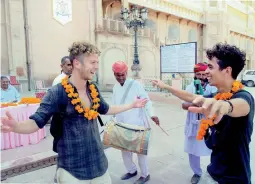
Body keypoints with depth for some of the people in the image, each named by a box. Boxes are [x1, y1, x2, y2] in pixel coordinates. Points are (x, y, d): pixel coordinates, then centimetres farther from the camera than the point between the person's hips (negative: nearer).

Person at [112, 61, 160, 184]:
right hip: (122, 125, 6)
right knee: (124, 149, 16)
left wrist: (151, 115, -25)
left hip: (136, 124, -6)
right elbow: (114, 105, 13)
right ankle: (132, 170, 39)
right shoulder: (115, 87, 7)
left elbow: (145, 100, -13)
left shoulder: (135, 84, -12)